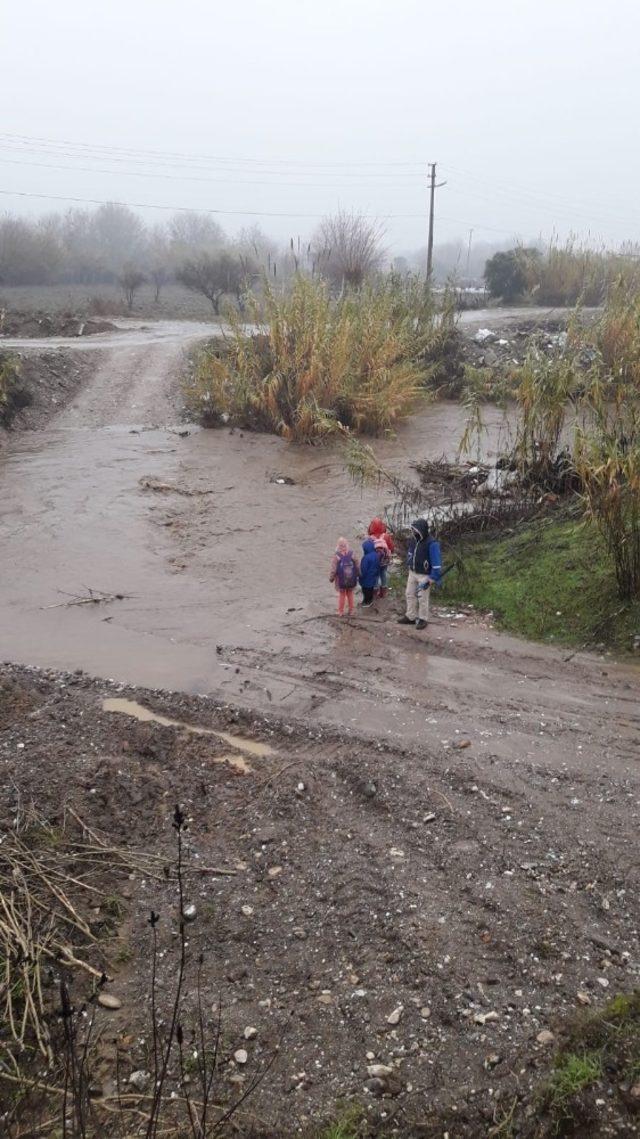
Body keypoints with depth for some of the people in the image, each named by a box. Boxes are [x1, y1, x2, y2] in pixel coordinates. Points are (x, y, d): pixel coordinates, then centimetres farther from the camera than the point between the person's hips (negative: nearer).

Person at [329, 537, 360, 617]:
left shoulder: (336, 556, -19)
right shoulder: (352, 554, -12)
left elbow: (333, 569, -15)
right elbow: (358, 567, -3)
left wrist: (331, 578, 0)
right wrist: (358, 575, 13)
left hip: (341, 580, -2)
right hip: (351, 580, 2)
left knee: (341, 595, 15)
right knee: (350, 595, 18)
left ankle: (341, 612, 22)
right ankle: (351, 611, 26)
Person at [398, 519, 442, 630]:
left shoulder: (432, 544, -23)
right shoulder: (414, 540, 0)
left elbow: (436, 563, -22)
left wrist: (431, 579, -22)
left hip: (424, 575, -8)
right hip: (412, 573, 8)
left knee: (422, 598, 2)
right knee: (410, 595, 15)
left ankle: (423, 619, 16)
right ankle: (410, 617, 27)